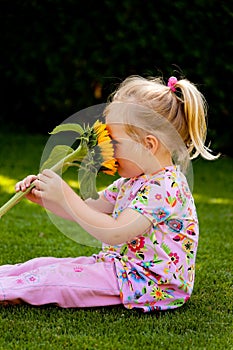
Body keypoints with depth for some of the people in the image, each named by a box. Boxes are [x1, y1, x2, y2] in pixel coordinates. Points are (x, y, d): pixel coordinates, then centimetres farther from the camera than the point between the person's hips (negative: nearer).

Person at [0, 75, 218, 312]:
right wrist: (42, 197, 4)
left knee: (53, 277, -17)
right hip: (121, 265, 10)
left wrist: (65, 196, -26)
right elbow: (89, 210, 17)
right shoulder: (131, 181, 11)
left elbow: (114, 234, -29)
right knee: (44, 265, 4)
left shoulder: (164, 187, -22)